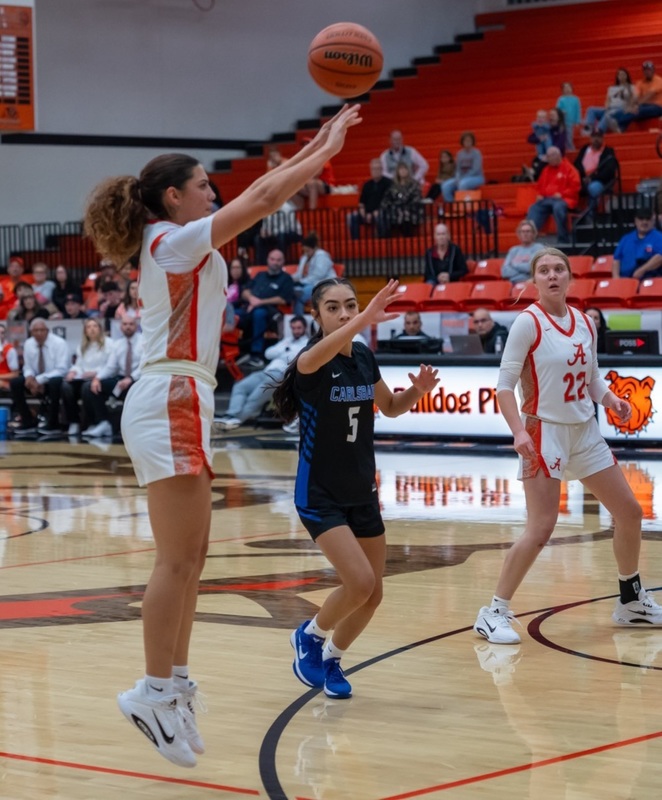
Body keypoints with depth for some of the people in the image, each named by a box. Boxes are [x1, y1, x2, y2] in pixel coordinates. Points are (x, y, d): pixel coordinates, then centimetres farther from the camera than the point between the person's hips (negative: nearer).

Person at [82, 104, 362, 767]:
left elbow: (262, 194, 22)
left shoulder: (176, 243, 18)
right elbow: (263, 197, -11)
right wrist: (327, 149, -2)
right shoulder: (175, 239, -8)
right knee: (178, 560, -10)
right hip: (171, 403, -10)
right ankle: (156, 691, -7)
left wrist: (317, 144, 20)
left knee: (189, 557, 10)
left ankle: (172, 686, 13)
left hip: (177, 404, 10)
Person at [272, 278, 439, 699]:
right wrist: (366, 320, -62)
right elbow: (315, 357, -45)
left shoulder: (365, 357, 1)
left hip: (362, 493, 6)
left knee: (372, 594, 8)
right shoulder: (311, 362, -18)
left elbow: (390, 407, 18)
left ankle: (331, 659, 32)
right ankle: (310, 636, 10)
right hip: (319, 494, -6)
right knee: (359, 582, -18)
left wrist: (418, 389, -6)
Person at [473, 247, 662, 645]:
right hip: (545, 432, -7)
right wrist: (519, 431, -26)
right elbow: (505, 385, -13)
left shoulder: (585, 323, 6)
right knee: (541, 528, -15)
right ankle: (495, 612, -5)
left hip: (585, 432, 7)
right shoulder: (528, 322, -11)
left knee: (630, 512, 11)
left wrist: (612, 401, -5)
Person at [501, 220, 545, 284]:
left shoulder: (538, 248, 6)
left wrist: (514, 264, 9)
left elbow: (531, 267, -7)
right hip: (513, 283, 3)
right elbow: (505, 271, 8)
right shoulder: (513, 250, 20)